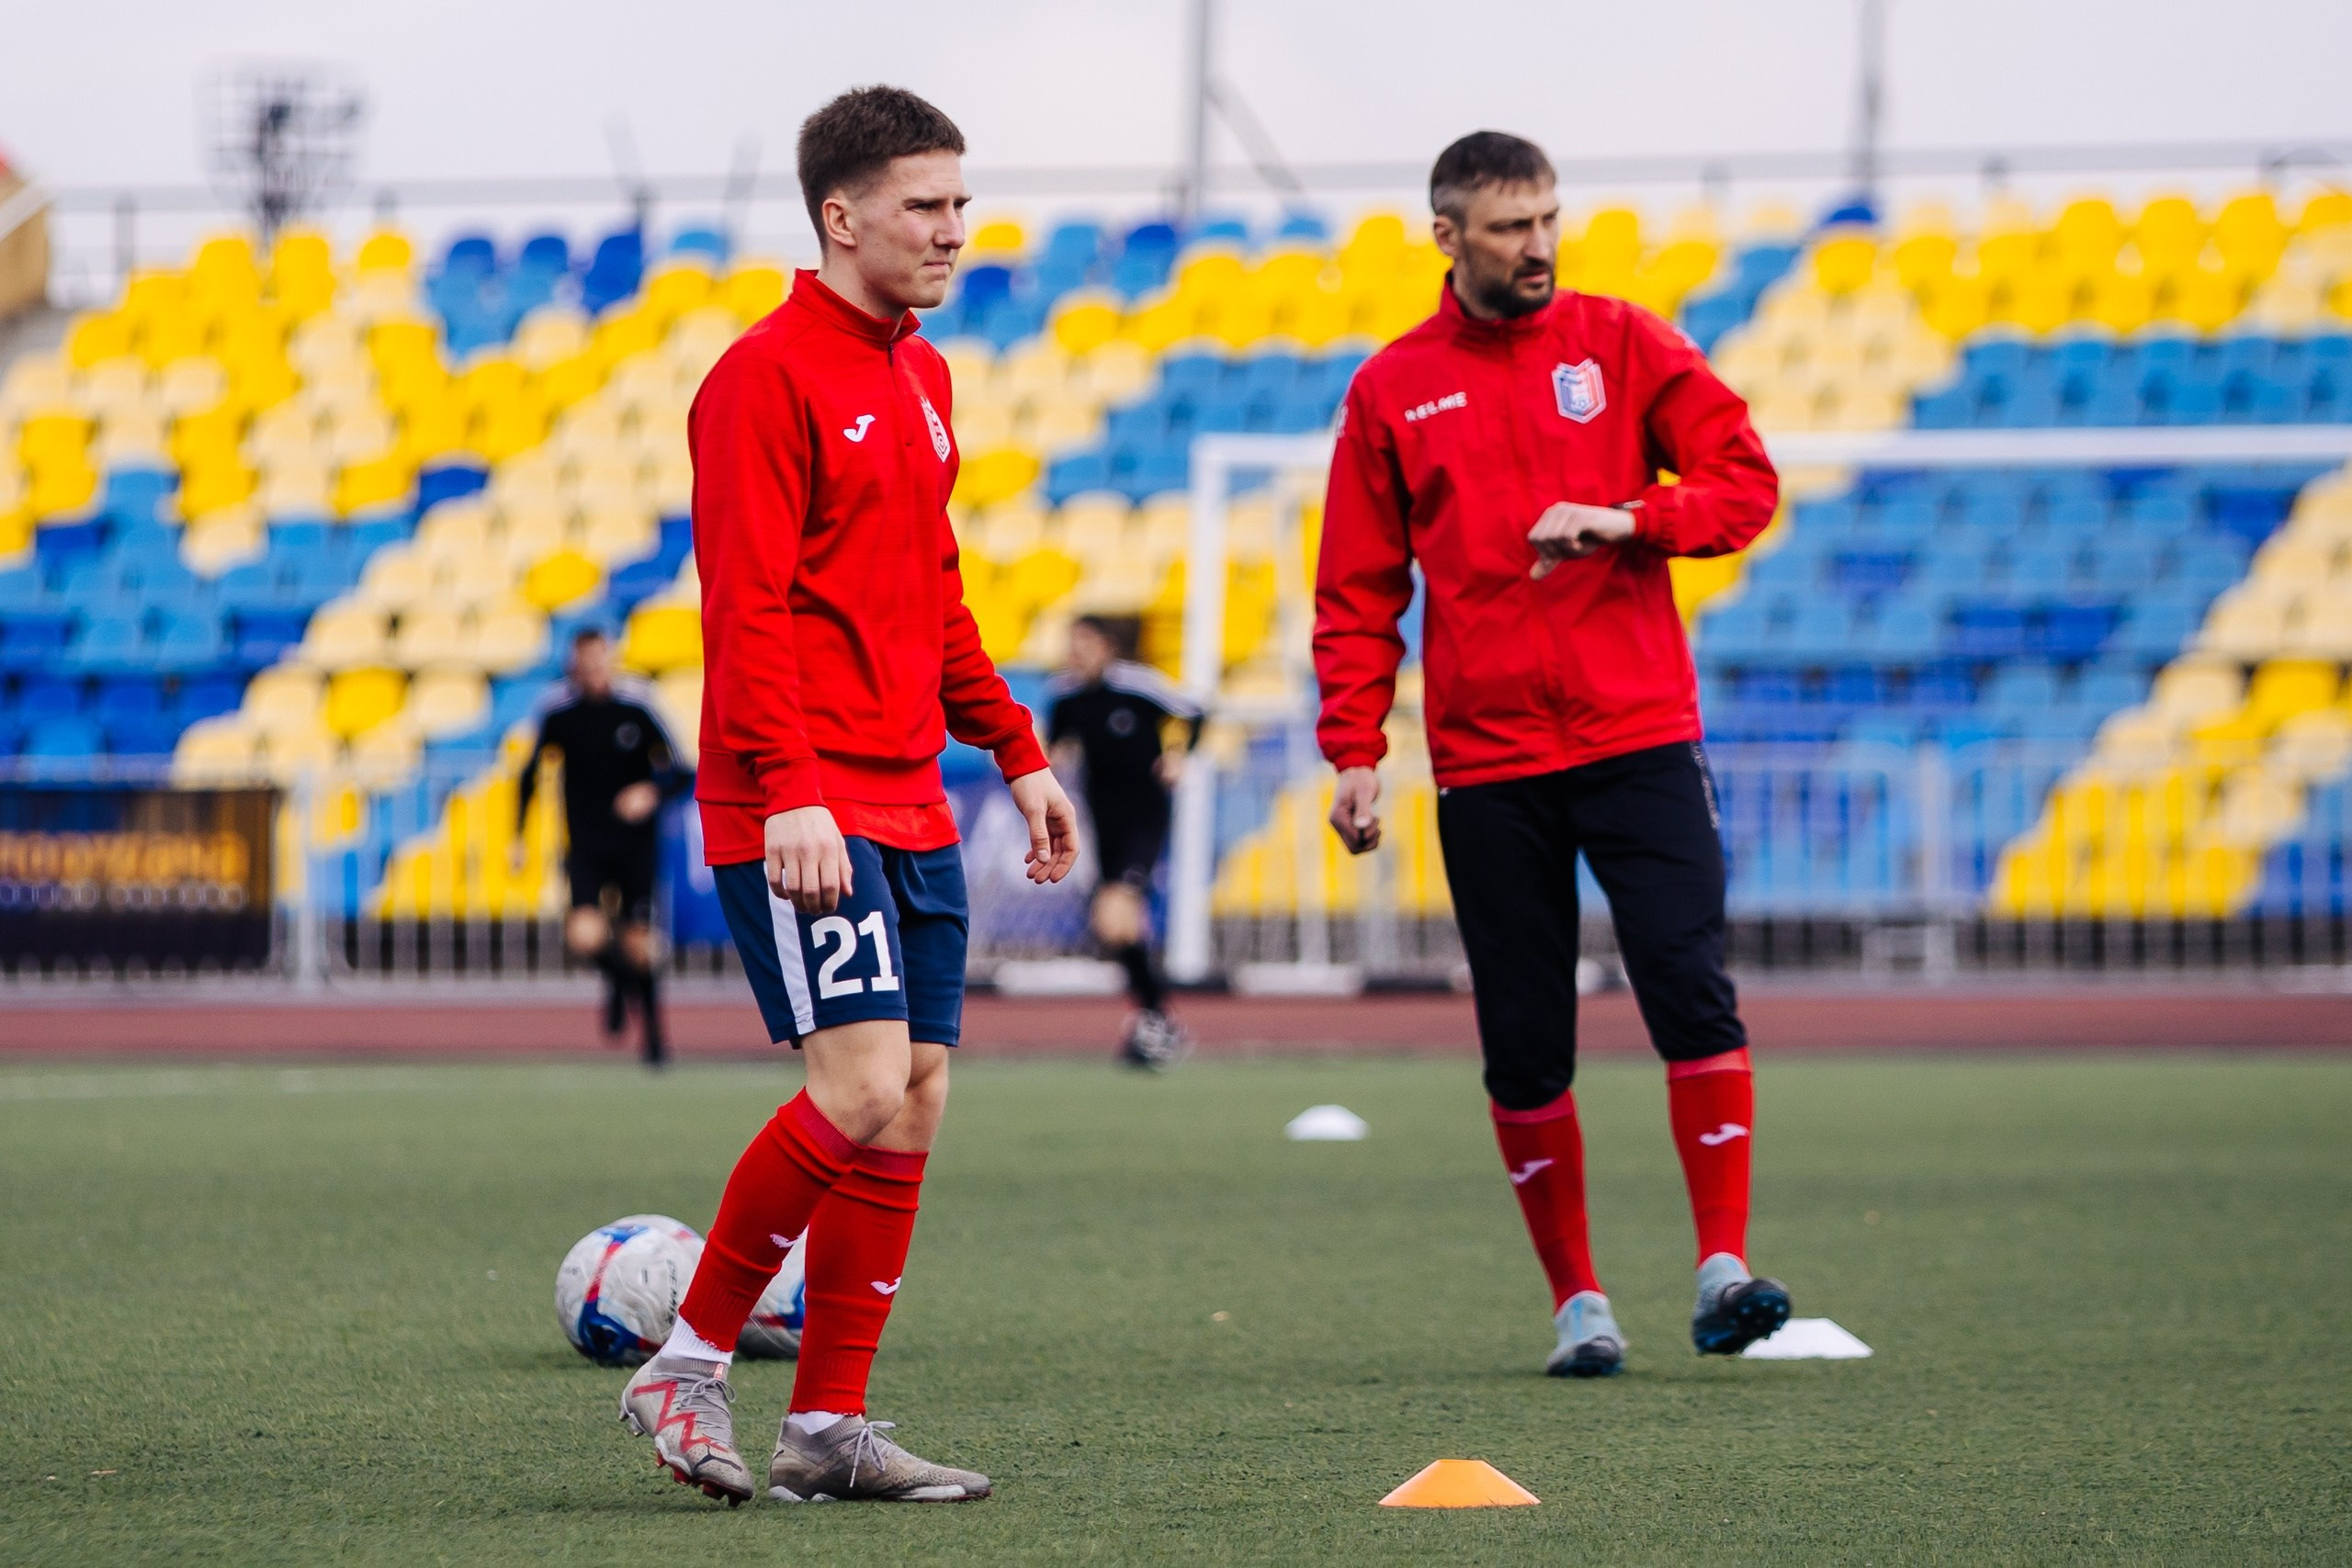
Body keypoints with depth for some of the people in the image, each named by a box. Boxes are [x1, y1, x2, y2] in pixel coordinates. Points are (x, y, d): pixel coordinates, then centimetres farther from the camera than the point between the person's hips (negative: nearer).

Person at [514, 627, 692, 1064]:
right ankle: (618, 978, 17)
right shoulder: (557, 711, -5)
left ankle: (654, 1037, 24)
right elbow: (531, 771, 11)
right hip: (586, 844, 1)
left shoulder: (636, 705, -9)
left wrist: (651, 792, -26)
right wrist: (518, 834, 11)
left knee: (637, 943, -1)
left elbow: (681, 773, -5)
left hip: (635, 842, -1)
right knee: (584, 935, -20)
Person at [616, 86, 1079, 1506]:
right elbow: (746, 604, -16)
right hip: (800, 817, -9)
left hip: (910, 807, 9)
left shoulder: (920, 378, 18)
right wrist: (789, 793, -23)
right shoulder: (766, 378, -9)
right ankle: (690, 1362, -2)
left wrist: (1017, 752, 21)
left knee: (913, 1108, 5)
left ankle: (829, 1428, 10)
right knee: (866, 1089, -17)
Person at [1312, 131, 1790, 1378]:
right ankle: (1577, 1300, 12)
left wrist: (1623, 517, -17)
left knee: (1691, 993, -14)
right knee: (1524, 1046, 2)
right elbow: (1357, 593, 9)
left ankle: (1725, 1268, -10)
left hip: (1639, 737, -1)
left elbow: (1745, 481, 1)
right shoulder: (1393, 389, 7)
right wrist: (1354, 750, 0)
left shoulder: (1621, 343, 6)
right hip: (1486, 760, 1)